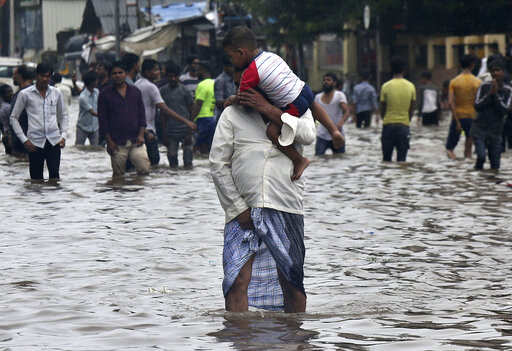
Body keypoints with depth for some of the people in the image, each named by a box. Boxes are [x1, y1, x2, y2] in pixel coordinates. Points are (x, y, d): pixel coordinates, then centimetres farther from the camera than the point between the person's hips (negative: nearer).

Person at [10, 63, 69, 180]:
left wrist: (63, 135, 6)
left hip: (54, 141, 1)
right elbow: (14, 118, 4)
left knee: (55, 176, -7)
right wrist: (24, 140, -3)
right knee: (36, 179, 1)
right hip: (35, 143, -1)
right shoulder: (25, 94, 0)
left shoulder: (56, 93, 8)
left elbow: (63, 115, 19)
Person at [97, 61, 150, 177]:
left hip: (136, 141, 2)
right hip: (117, 143, -2)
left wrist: (141, 135, 1)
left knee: (145, 169, -8)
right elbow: (102, 120, 2)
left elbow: (142, 115, 13)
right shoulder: (105, 95, 4)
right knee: (118, 176, 0)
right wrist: (109, 141, -5)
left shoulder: (135, 92, 12)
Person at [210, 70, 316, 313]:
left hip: (286, 210, 1)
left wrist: (268, 110, -12)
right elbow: (218, 165, 3)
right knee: (238, 280, -12)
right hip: (243, 210, -1)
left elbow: (307, 135, -11)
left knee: (291, 281, 4)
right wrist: (239, 209, -4)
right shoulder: (233, 115, 7)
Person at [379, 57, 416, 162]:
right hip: (404, 124, 1)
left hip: (388, 124, -1)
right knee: (402, 159, 1)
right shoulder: (411, 86, -2)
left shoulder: (386, 86, -6)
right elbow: (412, 109, 4)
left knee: (386, 159, 8)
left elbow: (382, 109, 1)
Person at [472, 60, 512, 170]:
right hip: (479, 128, -2)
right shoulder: (484, 86, -3)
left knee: (495, 165, 3)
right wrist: (489, 94, -17)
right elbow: (477, 106, -8)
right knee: (481, 156, -21)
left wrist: (495, 94, -17)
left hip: (496, 131, 2)